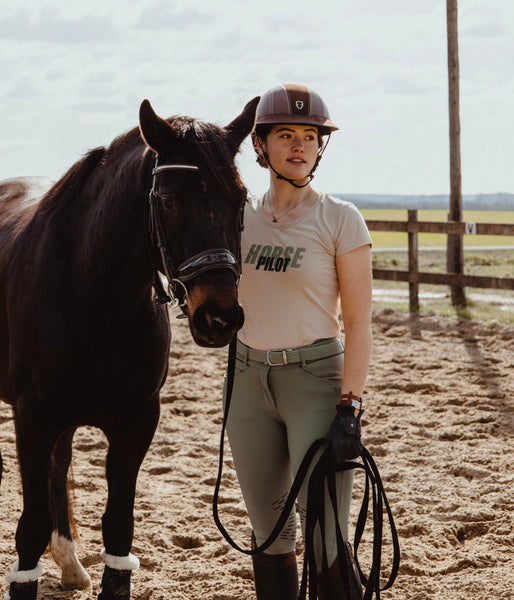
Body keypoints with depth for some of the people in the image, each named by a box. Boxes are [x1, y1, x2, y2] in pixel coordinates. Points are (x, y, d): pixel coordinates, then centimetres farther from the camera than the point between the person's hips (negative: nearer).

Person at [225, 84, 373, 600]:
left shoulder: (340, 219, -7)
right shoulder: (241, 215, 6)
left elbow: (358, 323, -9)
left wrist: (349, 409, -17)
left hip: (317, 379, -5)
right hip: (249, 381, 5)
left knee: (325, 539, -8)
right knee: (268, 534, 12)